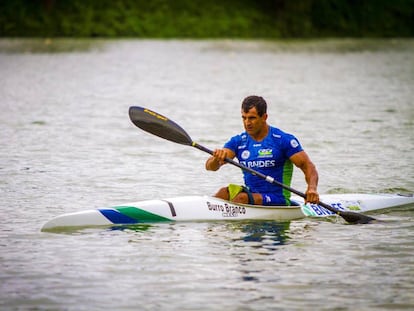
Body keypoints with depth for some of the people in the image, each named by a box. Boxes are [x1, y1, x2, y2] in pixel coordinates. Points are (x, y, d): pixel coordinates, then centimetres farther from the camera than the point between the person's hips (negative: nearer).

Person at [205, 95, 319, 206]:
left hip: (278, 201, -5)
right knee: (225, 191, -23)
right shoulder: (238, 142, 7)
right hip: (251, 195, 5)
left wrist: (312, 188, -28)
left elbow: (307, 166, -8)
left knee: (242, 197, -30)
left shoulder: (283, 140, -5)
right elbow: (210, 166, -2)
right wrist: (217, 159, -27)